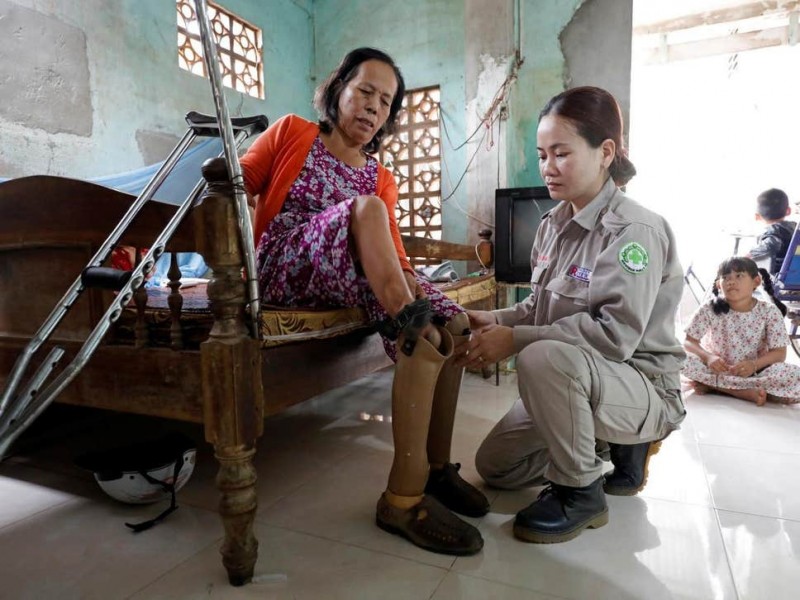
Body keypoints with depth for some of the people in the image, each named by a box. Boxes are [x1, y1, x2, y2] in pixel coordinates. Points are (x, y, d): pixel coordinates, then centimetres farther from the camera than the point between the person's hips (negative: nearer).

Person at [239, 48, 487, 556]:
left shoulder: (383, 179, 19)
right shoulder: (291, 133, 10)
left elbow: (393, 251, 9)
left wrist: (409, 282, -15)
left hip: (345, 283, 4)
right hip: (281, 267, -4)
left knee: (452, 322, -17)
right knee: (366, 207, -30)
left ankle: (433, 470, -10)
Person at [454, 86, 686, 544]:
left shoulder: (635, 230, -20)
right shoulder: (554, 224, 4)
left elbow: (616, 334, -29)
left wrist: (515, 340, -29)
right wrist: (495, 320, -10)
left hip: (642, 386, -8)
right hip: (575, 382, 8)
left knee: (544, 359, -39)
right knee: (494, 467, 10)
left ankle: (581, 493, -13)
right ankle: (616, 445, 22)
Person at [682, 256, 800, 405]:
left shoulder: (769, 312, -8)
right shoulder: (709, 310, -9)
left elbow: (779, 353, -9)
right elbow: (689, 343, -9)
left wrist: (754, 364, -29)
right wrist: (708, 357, -30)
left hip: (754, 372, 1)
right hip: (717, 369, -1)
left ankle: (710, 385, -24)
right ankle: (747, 392, -25)